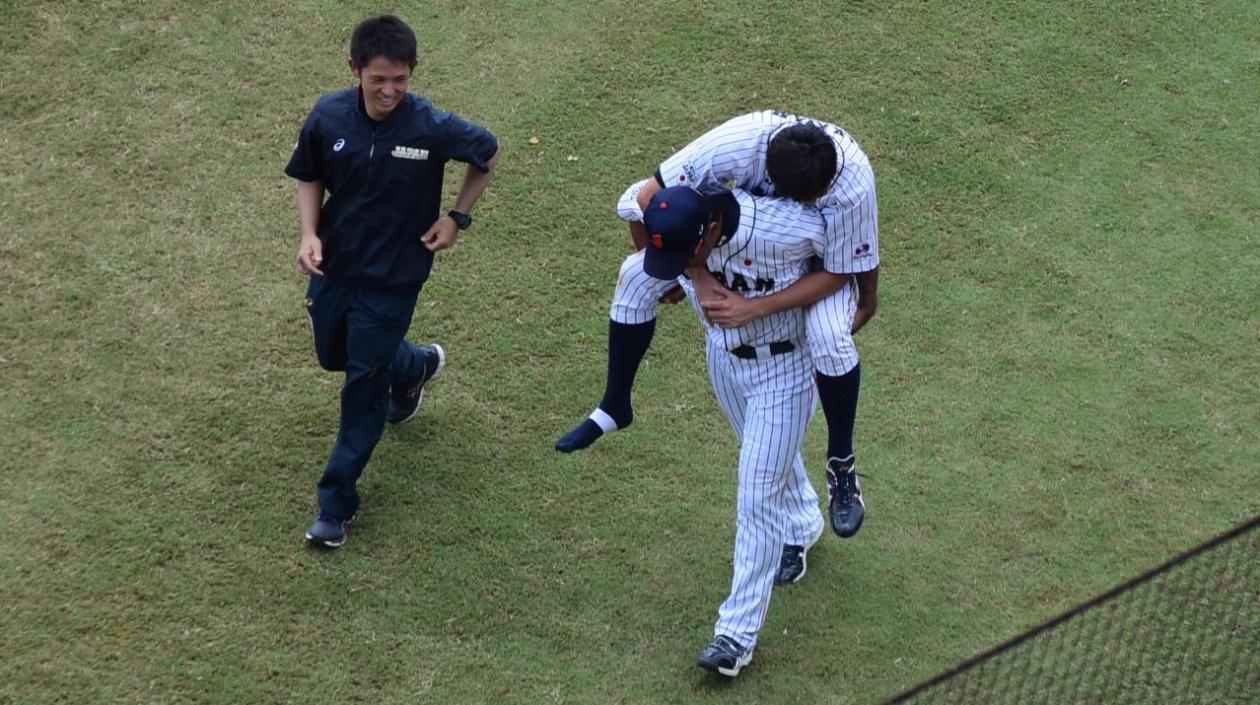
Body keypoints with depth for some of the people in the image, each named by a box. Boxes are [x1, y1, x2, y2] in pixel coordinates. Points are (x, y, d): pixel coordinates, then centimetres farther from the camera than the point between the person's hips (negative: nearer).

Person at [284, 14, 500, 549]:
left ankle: (336, 504, 15)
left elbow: (488, 153, -3)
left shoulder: (432, 127, -23)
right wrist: (310, 235, -12)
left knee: (364, 390, 1)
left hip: (393, 278, -4)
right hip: (334, 264, 4)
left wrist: (458, 218, -5)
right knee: (334, 356, 25)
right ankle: (414, 367, 55)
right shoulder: (329, 117, -15)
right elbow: (309, 178, 3)